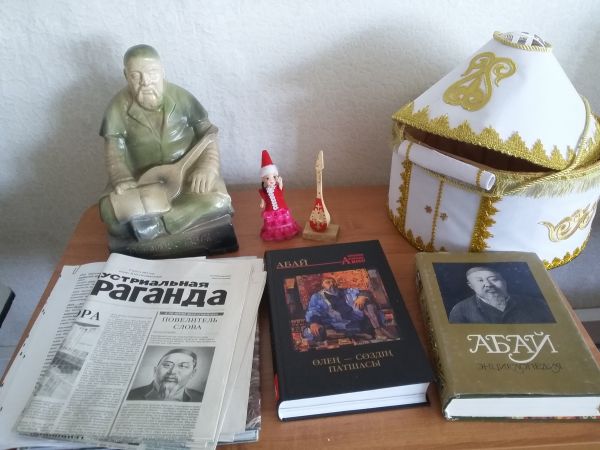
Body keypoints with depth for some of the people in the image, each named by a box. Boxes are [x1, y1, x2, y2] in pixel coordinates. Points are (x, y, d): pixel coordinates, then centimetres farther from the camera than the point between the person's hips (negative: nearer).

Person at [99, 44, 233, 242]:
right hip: (142, 179, 0)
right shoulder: (118, 107, -6)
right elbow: (114, 152, -6)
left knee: (215, 200, -32)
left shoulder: (181, 97, -6)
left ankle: (146, 222, -26)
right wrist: (123, 180, -27)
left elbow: (208, 133, -4)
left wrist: (207, 167, -22)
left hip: (188, 172, 0)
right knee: (111, 211, -29)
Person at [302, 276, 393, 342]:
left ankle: (378, 330, -21)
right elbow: (312, 313, 2)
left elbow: (365, 292, 15)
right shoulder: (317, 297, 18)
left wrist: (362, 297, -11)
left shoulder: (347, 292, 26)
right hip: (337, 327, -4)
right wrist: (313, 323, -22)